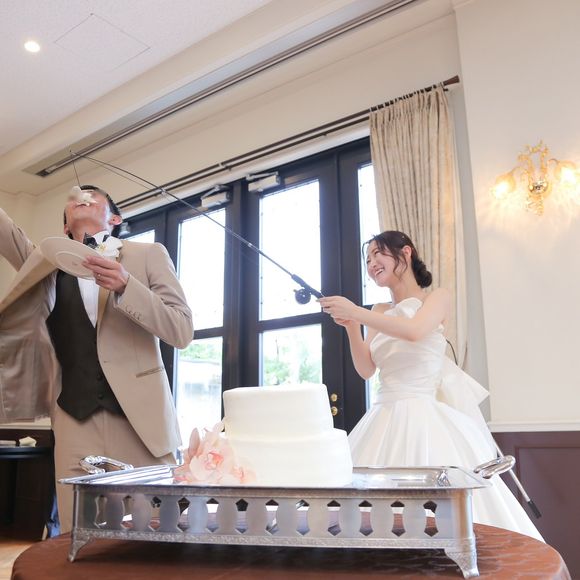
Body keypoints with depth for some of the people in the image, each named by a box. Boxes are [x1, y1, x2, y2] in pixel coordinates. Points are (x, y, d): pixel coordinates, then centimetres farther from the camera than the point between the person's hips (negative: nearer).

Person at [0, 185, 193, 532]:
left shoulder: (148, 254, 7)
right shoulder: (48, 263, 17)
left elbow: (182, 331, -2)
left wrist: (125, 286, -17)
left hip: (140, 418, -2)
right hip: (75, 423, 2)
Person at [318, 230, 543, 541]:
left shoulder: (437, 297, 4)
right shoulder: (379, 312, 17)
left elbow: (414, 331, -17)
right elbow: (366, 369, 9)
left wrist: (356, 313, -16)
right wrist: (351, 326, -4)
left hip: (424, 416, -4)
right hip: (383, 419, 5)